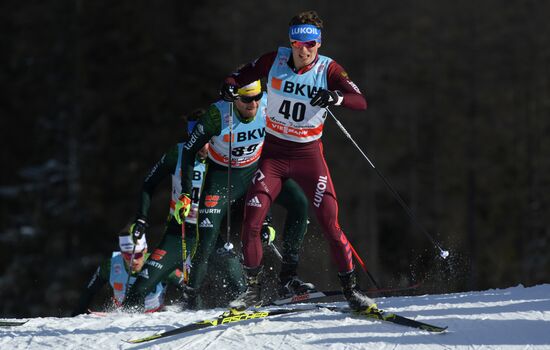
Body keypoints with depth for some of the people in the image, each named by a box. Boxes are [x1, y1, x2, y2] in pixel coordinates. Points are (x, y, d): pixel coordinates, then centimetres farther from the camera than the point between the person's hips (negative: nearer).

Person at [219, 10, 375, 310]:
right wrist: (229, 87, -19)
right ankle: (253, 289, 6)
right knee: (251, 221, -10)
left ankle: (351, 289, 2)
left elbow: (361, 102, -21)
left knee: (330, 224, -11)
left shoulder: (329, 70, -11)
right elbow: (240, 77, 5)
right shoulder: (274, 61, -7)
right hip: (273, 153, 1)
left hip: (308, 154, -1)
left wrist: (336, 97, -41)